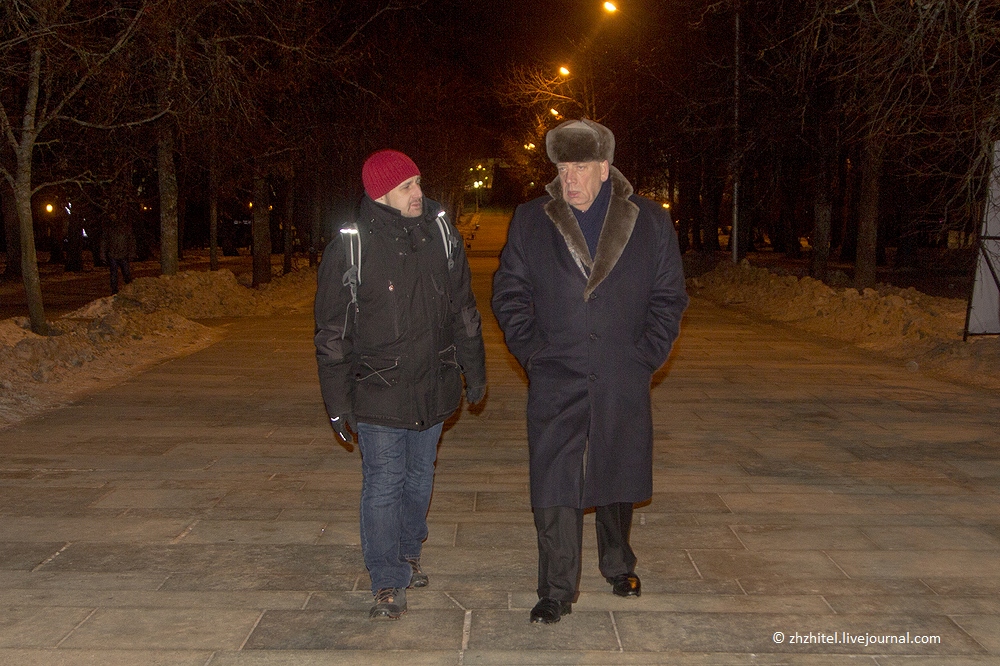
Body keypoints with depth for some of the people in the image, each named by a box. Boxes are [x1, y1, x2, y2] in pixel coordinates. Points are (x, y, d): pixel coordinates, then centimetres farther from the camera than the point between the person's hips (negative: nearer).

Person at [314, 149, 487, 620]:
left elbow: (463, 310, 10)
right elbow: (332, 332, -7)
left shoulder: (440, 233, 1)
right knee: (384, 484, -2)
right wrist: (337, 403, -7)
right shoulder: (350, 246, -12)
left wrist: (474, 373, 11)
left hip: (433, 386, 5)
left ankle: (408, 556, 37)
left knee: (420, 476, 17)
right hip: (379, 391, -4)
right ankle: (388, 582, 11)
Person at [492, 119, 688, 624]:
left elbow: (669, 297, 6)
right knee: (554, 487, -2)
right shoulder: (530, 221, 2)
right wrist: (532, 352, -5)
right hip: (555, 381, -1)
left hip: (623, 383, 1)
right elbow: (509, 295, 5)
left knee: (617, 478, 16)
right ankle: (556, 591, 12)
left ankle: (618, 566, 39)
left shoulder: (650, 222, 2)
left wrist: (646, 355, -3)